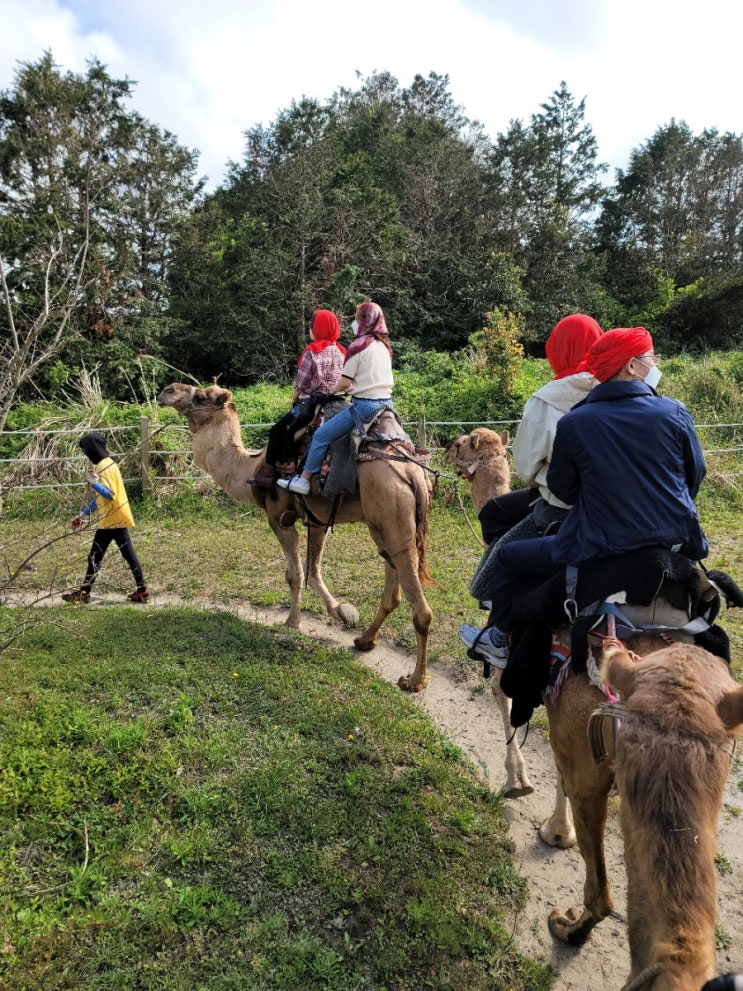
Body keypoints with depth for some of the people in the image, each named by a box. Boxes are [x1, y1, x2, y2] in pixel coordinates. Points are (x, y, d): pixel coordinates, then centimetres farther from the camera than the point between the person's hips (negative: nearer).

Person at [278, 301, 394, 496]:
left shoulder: (358, 346, -9)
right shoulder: (384, 346, 13)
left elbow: (345, 381, -8)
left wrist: (332, 391, 11)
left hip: (365, 405, -9)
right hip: (386, 402, 9)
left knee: (322, 435, -1)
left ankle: (303, 480, 3)